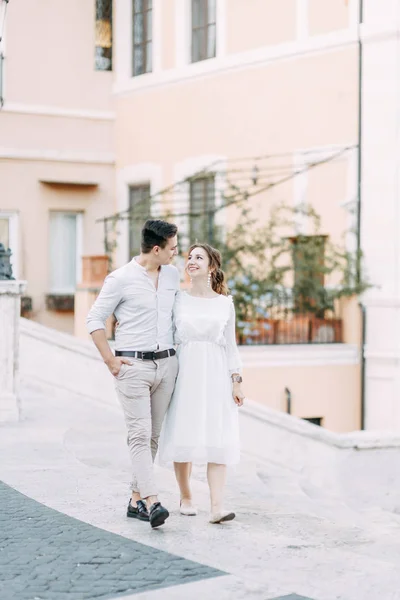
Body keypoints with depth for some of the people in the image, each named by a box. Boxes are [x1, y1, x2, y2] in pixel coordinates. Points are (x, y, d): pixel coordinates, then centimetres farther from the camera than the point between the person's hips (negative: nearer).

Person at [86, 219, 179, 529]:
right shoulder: (121, 279, -8)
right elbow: (95, 319, -3)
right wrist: (110, 360, -7)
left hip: (167, 364, 6)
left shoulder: (173, 275, 9)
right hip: (133, 366, -6)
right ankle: (152, 502, -21)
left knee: (153, 435, 9)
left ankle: (136, 499, 17)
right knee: (140, 434, -13)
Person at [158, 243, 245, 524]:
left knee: (217, 439, -8)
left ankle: (217, 506, -14)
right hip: (185, 373, 0)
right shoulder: (177, 300, 5)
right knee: (183, 436, 1)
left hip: (216, 375, 0)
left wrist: (236, 382, 3)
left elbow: (230, 344, 8)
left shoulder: (225, 303, 8)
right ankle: (185, 497, 20)